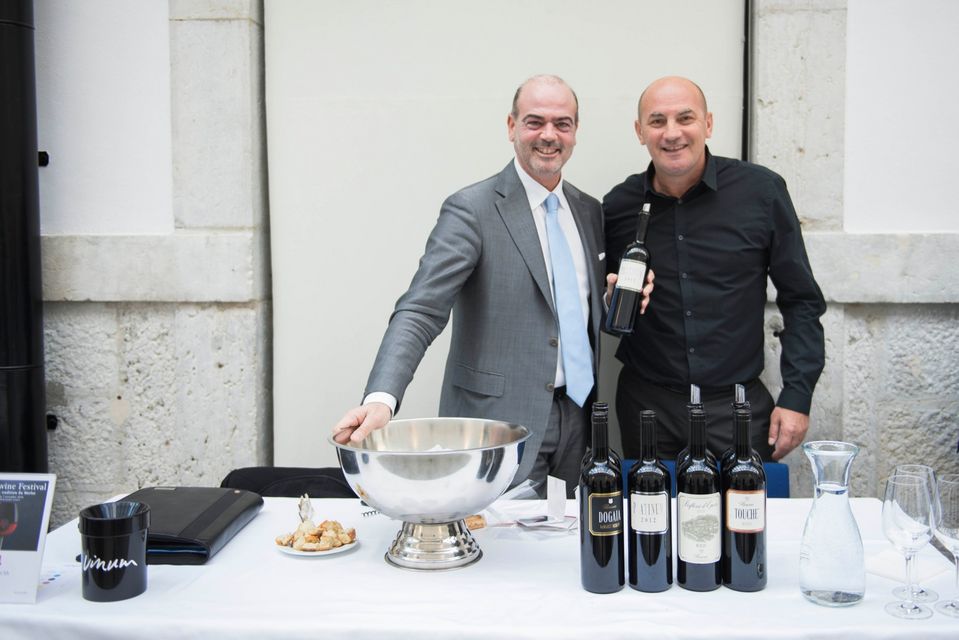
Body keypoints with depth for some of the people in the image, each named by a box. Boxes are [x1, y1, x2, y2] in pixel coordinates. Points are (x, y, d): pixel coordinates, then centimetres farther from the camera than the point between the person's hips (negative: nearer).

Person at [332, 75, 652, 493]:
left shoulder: (590, 211, 11)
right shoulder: (472, 210, -9)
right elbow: (419, 313, -18)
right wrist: (381, 399, -34)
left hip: (579, 417, 6)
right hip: (502, 422, -6)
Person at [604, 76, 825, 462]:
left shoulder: (761, 190, -5)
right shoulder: (618, 206, 0)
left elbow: (800, 300, 1)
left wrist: (796, 397, -4)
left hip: (738, 404, -1)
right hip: (647, 405, 2)